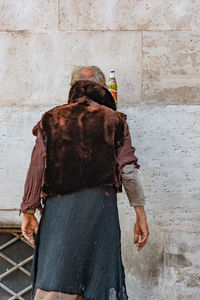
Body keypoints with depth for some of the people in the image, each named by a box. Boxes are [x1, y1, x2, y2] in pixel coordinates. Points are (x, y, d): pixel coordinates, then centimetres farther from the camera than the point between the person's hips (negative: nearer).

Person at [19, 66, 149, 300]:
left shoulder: (51, 119, 16)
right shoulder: (114, 119, 13)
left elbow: (37, 168, 7)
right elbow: (128, 171, 4)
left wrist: (28, 212, 8)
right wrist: (141, 215, 8)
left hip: (57, 205, 1)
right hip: (99, 202, -1)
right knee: (98, 280, 1)